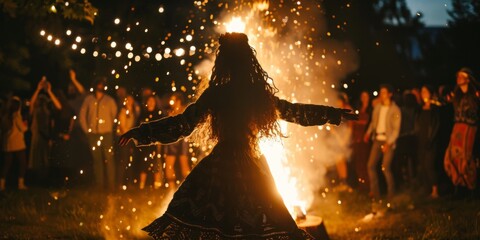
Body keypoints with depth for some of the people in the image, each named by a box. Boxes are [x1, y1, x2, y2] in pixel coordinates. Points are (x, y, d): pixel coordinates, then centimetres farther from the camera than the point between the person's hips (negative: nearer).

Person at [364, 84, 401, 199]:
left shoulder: (395, 110, -7)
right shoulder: (377, 107, 9)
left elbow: (396, 129, -10)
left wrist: (389, 142, -18)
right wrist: (368, 133, 1)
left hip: (388, 141, -6)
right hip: (377, 139, 6)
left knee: (386, 167, -11)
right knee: (371, 165, -1)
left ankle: (391, 193, 6)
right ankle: (375, 193, 8)